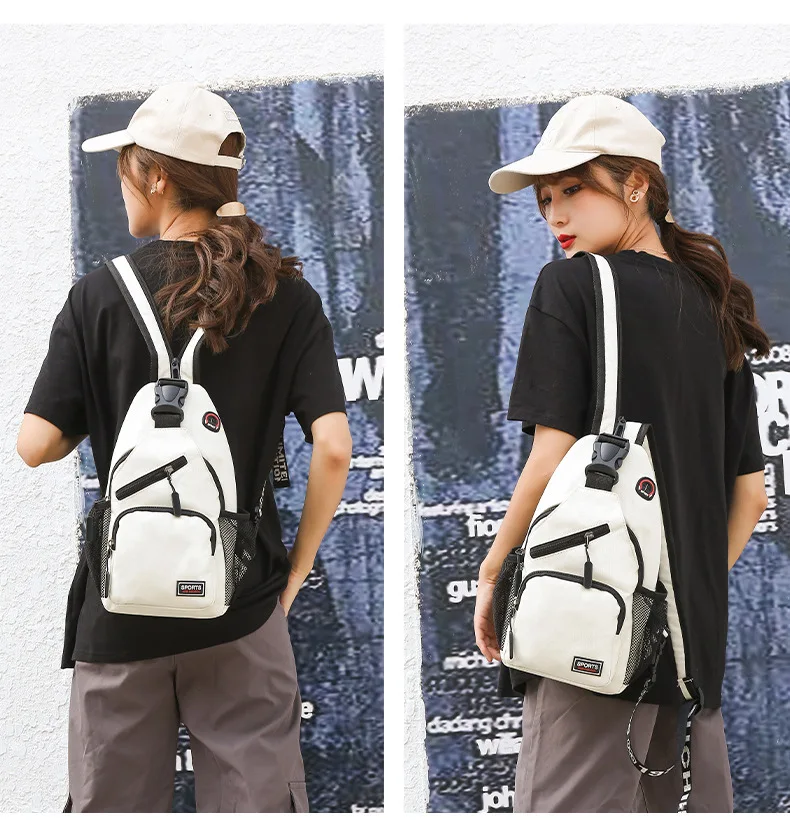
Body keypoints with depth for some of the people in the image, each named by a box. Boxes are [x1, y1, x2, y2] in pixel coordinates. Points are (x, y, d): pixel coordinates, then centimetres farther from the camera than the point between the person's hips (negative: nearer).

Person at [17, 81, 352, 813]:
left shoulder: (101, 294, -6)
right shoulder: (285, 296, -3)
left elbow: (36, 445, -7)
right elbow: (333, 449, -9)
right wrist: (298, 565, 3)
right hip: (243, 602, 1)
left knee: (113, 804, 13)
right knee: (256, 799, 7)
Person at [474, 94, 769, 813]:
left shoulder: (572, 283, -4)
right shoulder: (713, 308, 15)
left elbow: (552, 461, -12)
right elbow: (750, 491, 15)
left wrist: (493, 572, -1)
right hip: (697, 632, 7)